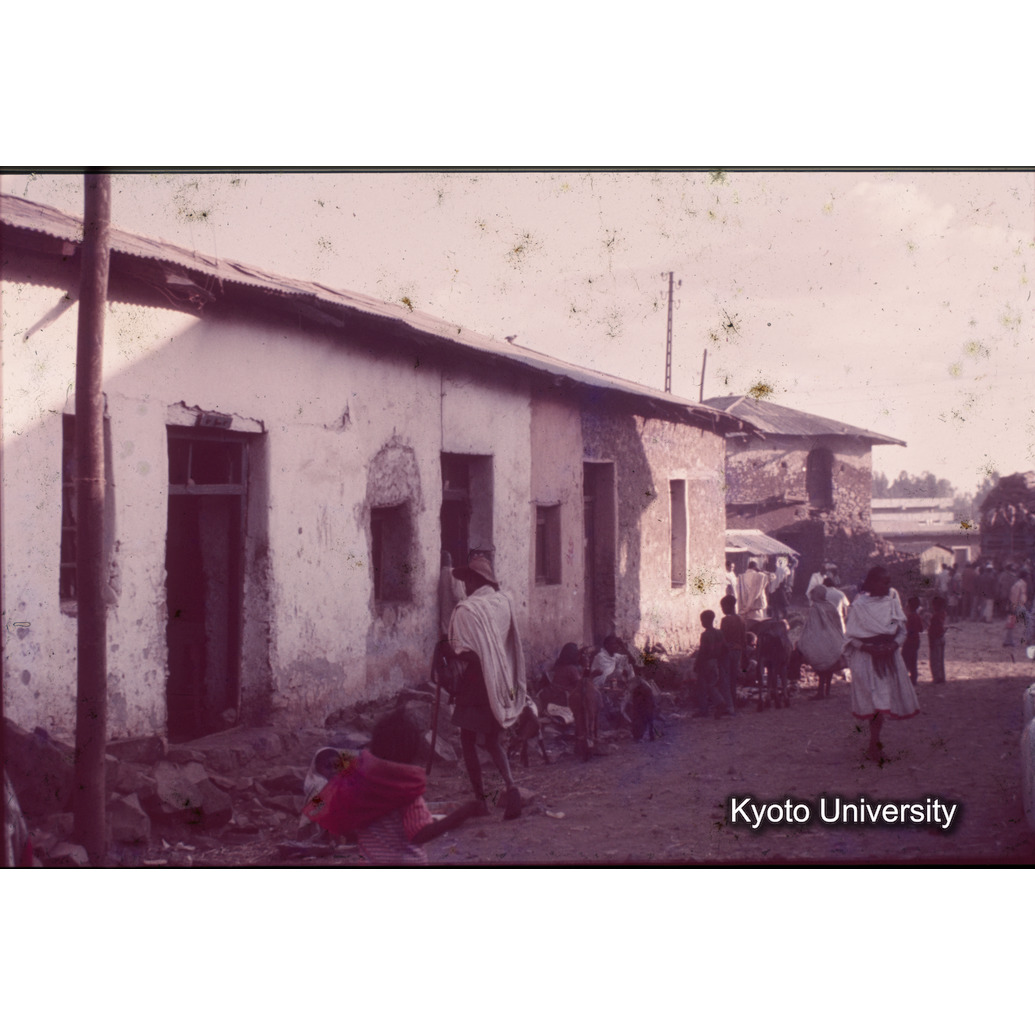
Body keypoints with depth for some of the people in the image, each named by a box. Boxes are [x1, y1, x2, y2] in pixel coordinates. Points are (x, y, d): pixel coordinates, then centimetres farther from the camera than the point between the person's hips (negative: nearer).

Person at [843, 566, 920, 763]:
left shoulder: (893, 603, 6)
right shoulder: (859, 606, -7)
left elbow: (902, 630, 7)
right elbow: (851, 636, -6)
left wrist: (893, 645, -12)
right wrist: (868, 648, -20)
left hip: (889, 656, 4)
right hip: (866, 658, -4)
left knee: (884, 701, 7)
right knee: (875, 701, -8)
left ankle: (874, 744, 20)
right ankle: (874, 744, 0)